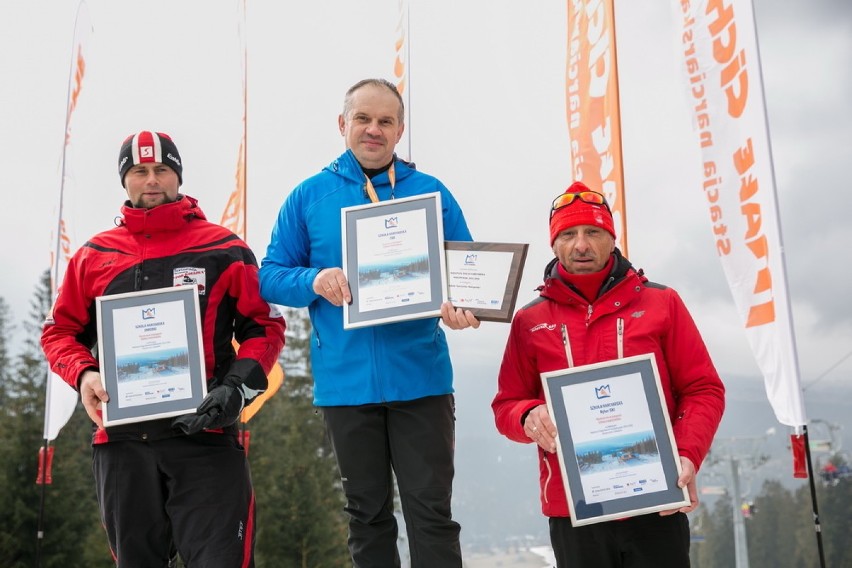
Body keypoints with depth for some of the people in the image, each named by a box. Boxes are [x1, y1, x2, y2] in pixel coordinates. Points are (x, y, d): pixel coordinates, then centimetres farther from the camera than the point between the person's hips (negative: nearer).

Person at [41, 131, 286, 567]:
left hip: (206, 435, -3)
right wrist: (83, 374, -3)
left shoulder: (225, 249, 5)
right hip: (121, 438, 3)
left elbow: (264, 327, 5)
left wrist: (238, 387, -11)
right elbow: (60, 331, 18)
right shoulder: (94, 256, 12)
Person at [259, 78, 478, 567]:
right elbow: (271, 277, 7)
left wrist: (461, 306, -16)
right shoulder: (309, 196, 7)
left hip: (420, 377, -1)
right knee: (367, 514, 13)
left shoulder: (432, 194, 6)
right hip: (346, 381, 1)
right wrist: (313, 280, -14)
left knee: (431, 512, 0)